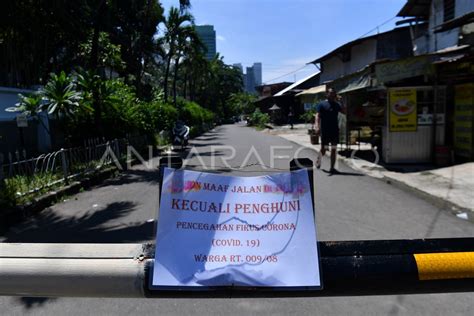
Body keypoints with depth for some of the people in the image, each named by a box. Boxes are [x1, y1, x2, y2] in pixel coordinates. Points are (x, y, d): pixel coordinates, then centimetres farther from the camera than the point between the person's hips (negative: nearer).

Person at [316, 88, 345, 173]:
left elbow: (344, 111, -3)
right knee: (323, 149, 0)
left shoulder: (337, 104, 12)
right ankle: (318, 160, 31)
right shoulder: (322, 104, 0)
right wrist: (318, 127, -20)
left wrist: (337, 101, -8)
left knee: (334, 149, 3)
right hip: (325, 131, -4)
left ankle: (332, 168, 7)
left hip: (335, 130, 4)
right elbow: (318, 116, -7)